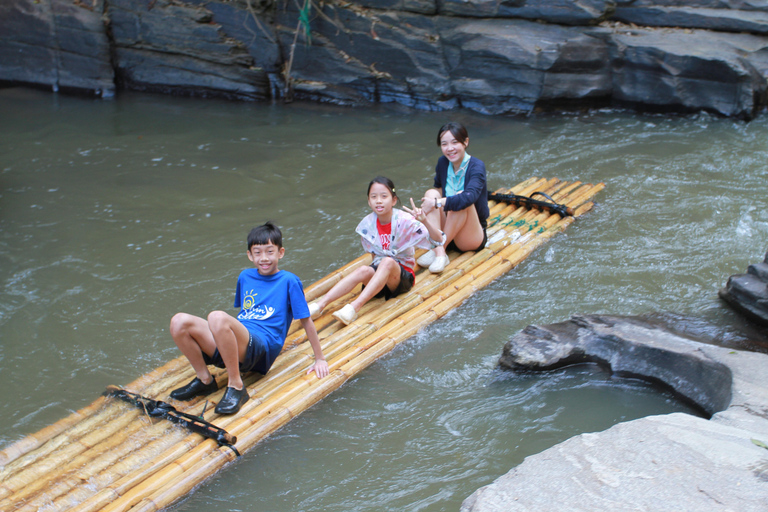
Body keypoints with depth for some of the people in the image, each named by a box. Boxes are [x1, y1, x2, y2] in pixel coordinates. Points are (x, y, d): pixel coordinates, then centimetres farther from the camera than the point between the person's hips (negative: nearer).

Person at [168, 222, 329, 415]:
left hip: (261, 347, -6)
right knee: (179, 321, -16)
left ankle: (236, 386, -24)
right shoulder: (245, 276, 20)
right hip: (234, 343, 6)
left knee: (217, 317, -35)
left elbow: (306, 320, 4)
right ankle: (205, 379, 0)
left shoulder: (289, 281, 3)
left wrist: (320, 359, 6)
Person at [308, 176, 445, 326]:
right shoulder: (367, 223, -1)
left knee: (387, 262, -35)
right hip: (379, 270, 4)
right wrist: (376, 261, 3)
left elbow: (438, 240, -23)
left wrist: (424, 221, -38)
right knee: (363, 271, -29)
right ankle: (320, 304, -38)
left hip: (403, 275, -4)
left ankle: (354, 307, -46)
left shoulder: (404, 221, -15)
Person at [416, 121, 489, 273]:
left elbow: (469, 197, -35)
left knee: (462, 200, -30)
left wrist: (437, 203, -31)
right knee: (431, 193, -18)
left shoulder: (476, 166, -15)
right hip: (446, 231, 5)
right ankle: (439, 253, -34)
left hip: (472, 238, -5)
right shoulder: (443, 163, 1)